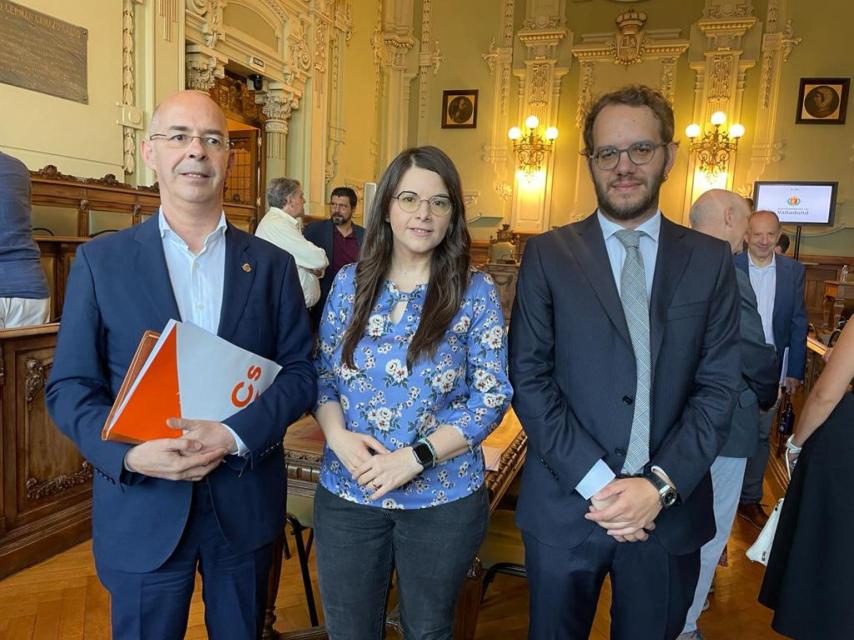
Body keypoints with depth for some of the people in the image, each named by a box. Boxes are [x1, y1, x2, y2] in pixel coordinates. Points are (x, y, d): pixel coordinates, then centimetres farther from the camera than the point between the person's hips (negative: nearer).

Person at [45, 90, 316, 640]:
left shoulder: (272, 264, 1)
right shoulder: (101, 260, -1)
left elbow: (300, 372, -2)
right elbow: (69, 386, -2)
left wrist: (235, 435, -17)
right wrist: (130, 453, -19)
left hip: (245, 506, 2)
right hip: (141, 508, -1)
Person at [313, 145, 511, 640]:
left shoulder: (475, 291, -8)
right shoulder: (350, 282, 0)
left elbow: (492, 397, -9)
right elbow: (323, 376, 5)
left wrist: (416, 457, -18)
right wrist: (338, 436, -14)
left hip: (444, 498, -1)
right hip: (346, 492, 2)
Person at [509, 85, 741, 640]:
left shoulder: (711, 260, 2)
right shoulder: (548, 255, -3)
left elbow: (718, 386, -2)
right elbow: (529, 377, -9)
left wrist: (660, 485, -13)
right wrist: (597, 483, -15)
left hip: (671, 511, 2)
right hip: (565, 506, -1)